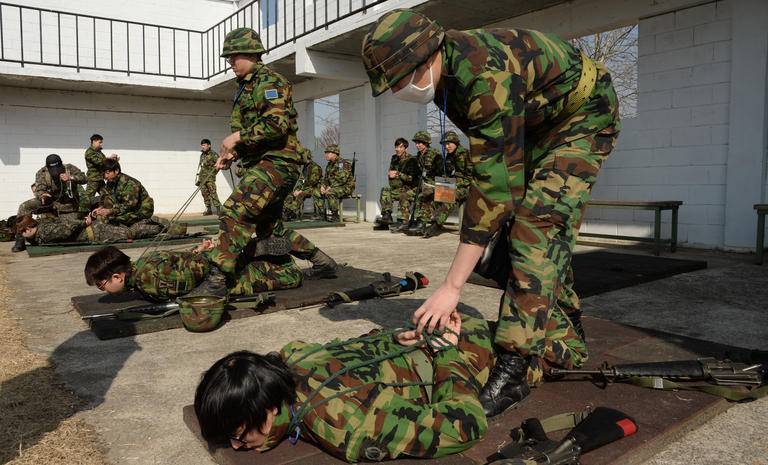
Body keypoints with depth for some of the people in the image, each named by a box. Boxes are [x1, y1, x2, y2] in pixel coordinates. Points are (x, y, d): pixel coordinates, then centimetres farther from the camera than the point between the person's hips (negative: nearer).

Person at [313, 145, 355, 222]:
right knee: (316, 192, -3)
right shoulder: (329, 165, 14)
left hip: (346, 187, -9)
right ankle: (321, 215, -1)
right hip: (333, 187, 9)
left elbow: (342, 179, -24)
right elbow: (325, 178, 20)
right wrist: (323, 186, -2)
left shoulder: (343, 163, -15)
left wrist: (330, 187, -22)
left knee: (329, 193, -36)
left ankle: (335, 216, -24)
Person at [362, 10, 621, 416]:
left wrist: (451, 286, -40)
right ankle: (564, 343, 16)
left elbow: (493, 184, -41)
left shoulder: (485, 76, -38)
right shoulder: (443, 70, -10)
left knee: (537, 223, -25)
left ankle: (517, 365, -22)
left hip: (583, 117, -9)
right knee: (509, 227, 3)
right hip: (535, 126, 9)